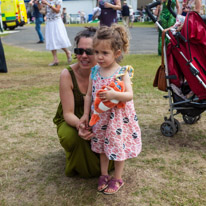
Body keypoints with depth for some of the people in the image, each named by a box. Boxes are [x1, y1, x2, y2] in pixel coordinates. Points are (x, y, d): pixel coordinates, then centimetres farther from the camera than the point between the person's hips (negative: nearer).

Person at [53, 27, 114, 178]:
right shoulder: (68, 75, -23)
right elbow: (68, 113, -19)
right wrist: (80, 125, -43)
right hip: (72, 120, -1)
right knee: (72, 137, -33)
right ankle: (78, 168, 5)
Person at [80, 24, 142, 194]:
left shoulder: (122, 73, -15)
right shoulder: (95, 72, -2)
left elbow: (129, 95, -22)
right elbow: (89, 94, 5)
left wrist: (114, 94, -38)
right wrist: (86, 114, 5)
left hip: (118, 118, -4)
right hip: (100, 117, 5)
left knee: (118, 147, 10)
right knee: (102, 146, 19)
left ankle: (117, 179, 31)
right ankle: (104, 175, 39)